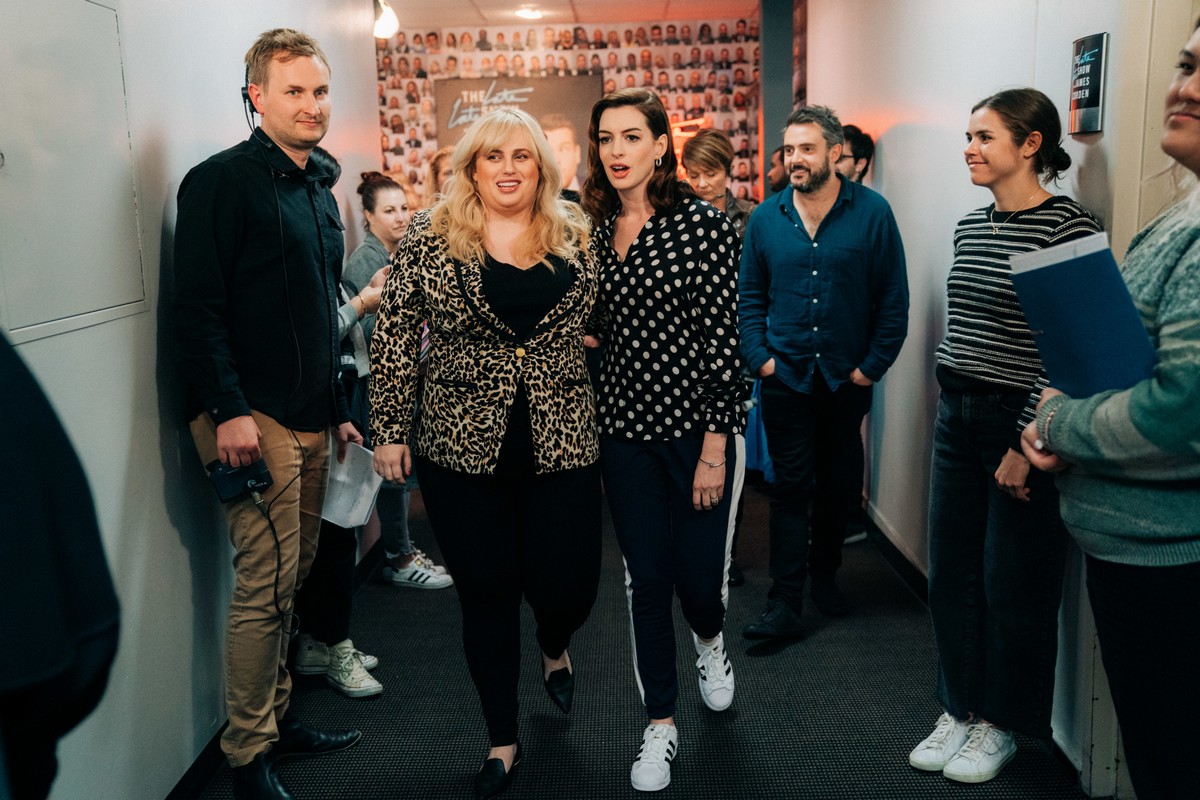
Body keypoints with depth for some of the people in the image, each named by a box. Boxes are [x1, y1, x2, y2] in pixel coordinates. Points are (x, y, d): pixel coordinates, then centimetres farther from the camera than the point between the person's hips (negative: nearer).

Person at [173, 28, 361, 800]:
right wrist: (228, 410, -21)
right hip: (254, 419, -8)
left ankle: (278, 717, 27)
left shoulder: (321, 194, 18)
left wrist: (340, 409, 20)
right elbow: (198, 305, -14)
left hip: (311, 423, 8)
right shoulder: (223, 181, -7)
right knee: (266, 584, -5)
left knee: (292, 578, 14)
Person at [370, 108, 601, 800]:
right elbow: (396, 334, 0)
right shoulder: (431, 236, -1)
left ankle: (556, 647, 44)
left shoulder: (575, 235, 4)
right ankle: (503, 742, 29)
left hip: (563, 443, 1)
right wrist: (390, 430, -2)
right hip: (462, 446, -1)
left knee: (569, 585, 3)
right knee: (487, 593, 8)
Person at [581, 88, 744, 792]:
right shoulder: (595, 229, 5)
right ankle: (662, 724, 24)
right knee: (646, 577, 8)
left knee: (699, 574, 4)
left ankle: (710, 640, 42)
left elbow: (724, 339, -13)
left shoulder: (701, 224, -10)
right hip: (626, 426, 4)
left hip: (698, 427, -4)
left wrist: (715, 449, -15)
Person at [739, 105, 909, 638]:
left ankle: (825, 575, 34)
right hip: (785, 376, 0)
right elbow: (749, 297, 8)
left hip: (847, 377, 0)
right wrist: (759, 356, -3)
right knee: (791, 487, 0)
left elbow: (894, 298, -3)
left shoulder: (872, 213, -4)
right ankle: (785, 604, 3)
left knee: (840, 484, 13)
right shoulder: (766, 219, 2)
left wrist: (872, 365, -6)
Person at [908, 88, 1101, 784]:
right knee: (951, 573, 13)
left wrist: (1028, 444, -17)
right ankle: (959, 709, 31)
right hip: (957, 416, 7)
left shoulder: (1068, 227, -13)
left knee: (1012, 586, 6)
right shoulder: (971, 225, 10)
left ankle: (1001, 724, 26)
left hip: (1020, 425, -7)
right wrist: (954, 405, 17)